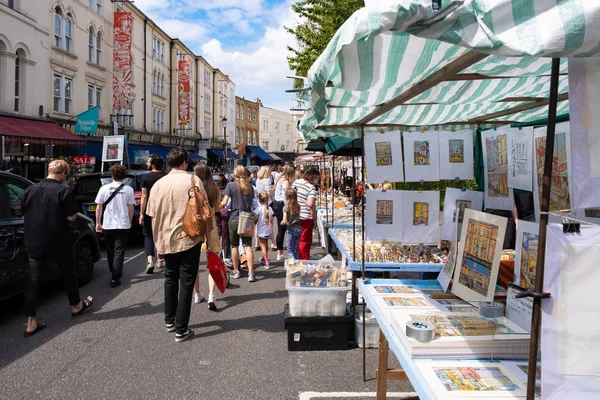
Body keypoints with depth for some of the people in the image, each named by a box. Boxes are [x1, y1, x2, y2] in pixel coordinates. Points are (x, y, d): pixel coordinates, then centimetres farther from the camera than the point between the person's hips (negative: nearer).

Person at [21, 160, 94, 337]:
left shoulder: (30, 190, 2)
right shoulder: (62, 190, -13)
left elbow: (24, 214, 10)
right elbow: (71, 217, -12)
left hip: (34, 242, 4)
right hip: (58, 241, -4)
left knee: (34, 279, 5)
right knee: (68, 273, 16)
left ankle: (31, 322, 3)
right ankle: (76, 306, 34)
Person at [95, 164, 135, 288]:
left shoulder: (104, 189, -2)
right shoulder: (128, 189, -5)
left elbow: (99, 208, 0)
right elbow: (131, 209, -2)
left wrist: (98, 223, 10)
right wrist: (129, 222, 12)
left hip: (107, 225, 2)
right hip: (123, 225, -2)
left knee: (110, 250, 18)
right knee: (119, 251, 1)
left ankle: (113, 272, 33)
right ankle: (115, 278, -7)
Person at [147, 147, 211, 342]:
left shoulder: (158, 184, 3)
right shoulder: (193, 181, -7)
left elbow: (153, 217, 6)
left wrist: (158, 242, 15)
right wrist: (209, 238, -1)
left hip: (166, 240, 4)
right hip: (189, 239, -4)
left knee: (170, 279, 21)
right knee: (186, 283, 3)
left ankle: (169, 320, 31)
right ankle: (181, 329, 6)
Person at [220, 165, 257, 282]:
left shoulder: (231, 186, -6)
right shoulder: (250, 187, 5)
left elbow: (224, 203, -11)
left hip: (234, 219, -2)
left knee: (234, 246, 12)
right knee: (248, 246, 1)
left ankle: (236, 271, 21)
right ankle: (251, 273, -5)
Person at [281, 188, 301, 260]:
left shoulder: (286, 207, -11)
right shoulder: (298, 206, 2)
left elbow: (284, 221, -16)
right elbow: (300, 218, 3)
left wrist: (281, 222, 4)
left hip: (291, 230, -4)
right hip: (299, 229, 4)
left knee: (290, 250, 5)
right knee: (296, 250, 15)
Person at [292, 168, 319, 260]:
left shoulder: (296, 182, 6)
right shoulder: (311, 187, -17)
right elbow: (310, 204, -26)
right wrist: (314, 218, -16)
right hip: (305, 217, -7)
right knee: (305, 241, 6)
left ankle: (296, 258, 32)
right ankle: (304, 260, 14)